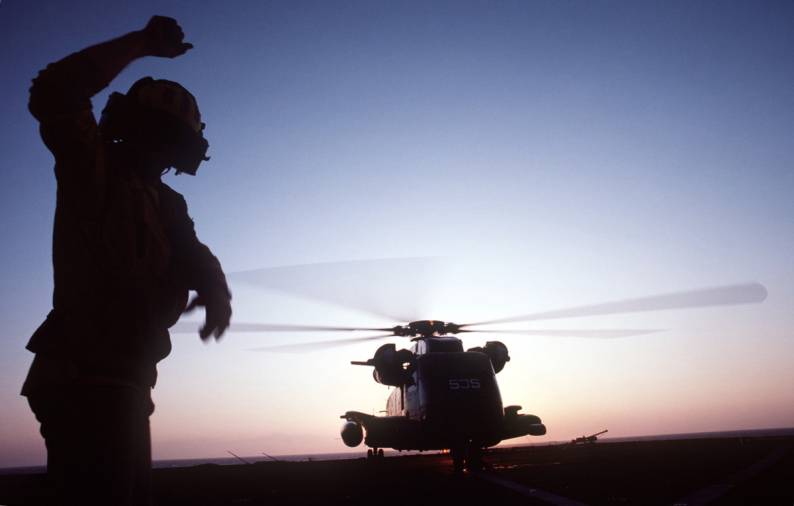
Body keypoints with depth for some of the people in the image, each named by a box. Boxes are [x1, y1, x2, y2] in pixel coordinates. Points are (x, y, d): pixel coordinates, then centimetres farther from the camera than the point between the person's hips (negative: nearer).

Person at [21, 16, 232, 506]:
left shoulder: (167, 204, 18)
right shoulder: (91, 168, -2)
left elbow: (194, 258, 4)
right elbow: (54, 95, -20)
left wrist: (215, 290, -20)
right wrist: (141, 44, -15)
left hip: (121, 381, 8)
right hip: (81, 377, -8)